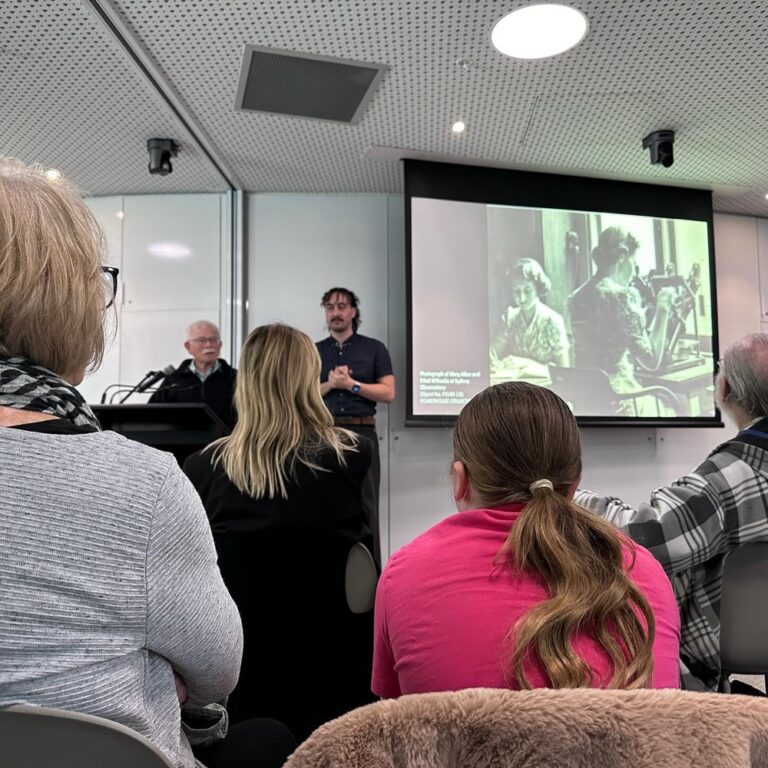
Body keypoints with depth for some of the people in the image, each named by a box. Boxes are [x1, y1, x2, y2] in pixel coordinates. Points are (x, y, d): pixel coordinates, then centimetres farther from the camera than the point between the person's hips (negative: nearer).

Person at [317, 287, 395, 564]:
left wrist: (351, 385, -9)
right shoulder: (314, 351, 13)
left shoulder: (374, 348, 7)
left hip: (361, 433, -2)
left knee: (365, 506, -2)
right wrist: (329, 385, -9)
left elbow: (388, 392, 0)